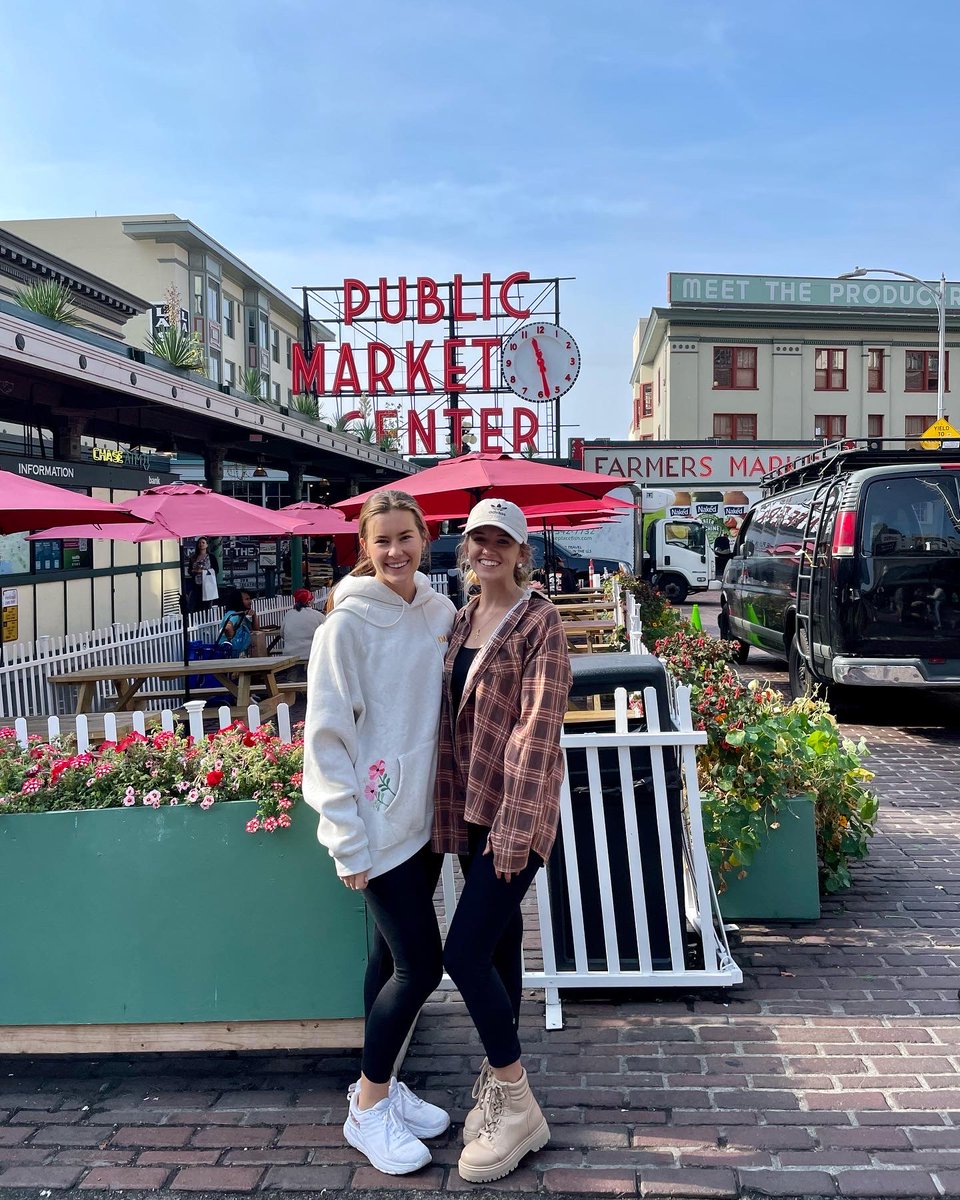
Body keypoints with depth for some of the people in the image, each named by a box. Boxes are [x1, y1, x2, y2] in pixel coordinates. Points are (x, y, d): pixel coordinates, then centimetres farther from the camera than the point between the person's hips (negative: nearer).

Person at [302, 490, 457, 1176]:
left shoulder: (441, 612, 5)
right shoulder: (349, 624, -13)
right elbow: (327, 736, -13)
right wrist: (348, 839, -14)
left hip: (425, 813, 6)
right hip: (378, 822, -6)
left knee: (395, 957, 16)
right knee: (421, 964, -3)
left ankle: (379, 1085, 35)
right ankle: (369, 1109, 19)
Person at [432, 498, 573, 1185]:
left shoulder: (540, 621, -10)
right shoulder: (462, 622, 12)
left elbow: (539, 726, -17)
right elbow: (454, 719, 13)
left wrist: (514, 825, -20)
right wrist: (452, 812, 9)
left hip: (517, 811, -7)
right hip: (472, 810, 7)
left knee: (465, 953, -9)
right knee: (500, 948, 17)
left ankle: (517, 1106, 9)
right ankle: (501, 1089, 32)